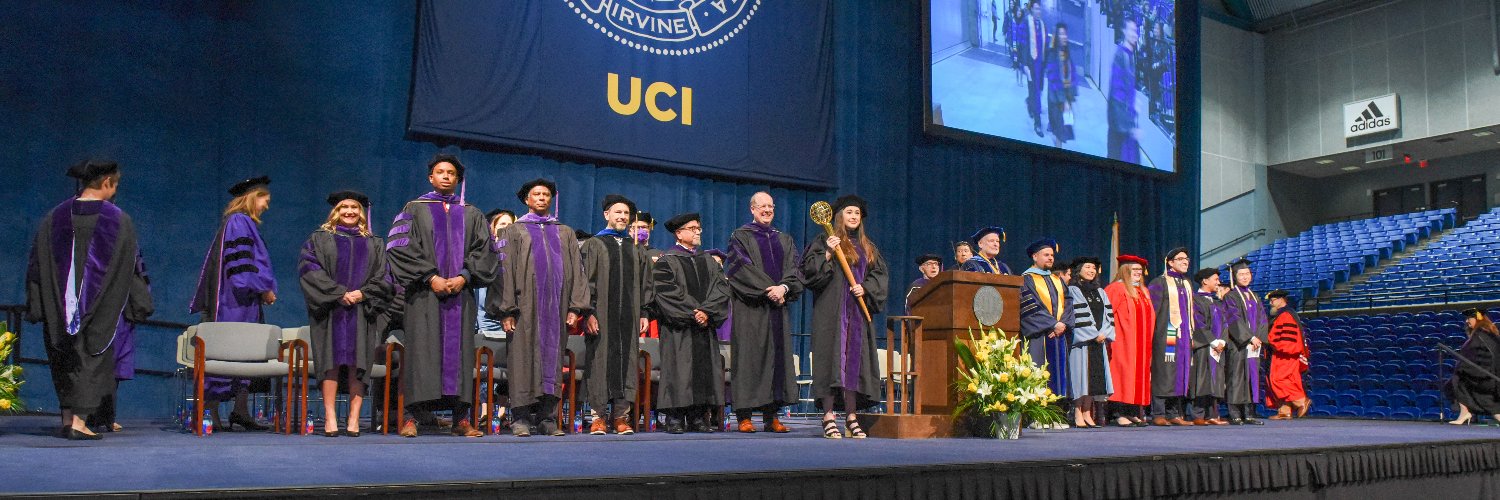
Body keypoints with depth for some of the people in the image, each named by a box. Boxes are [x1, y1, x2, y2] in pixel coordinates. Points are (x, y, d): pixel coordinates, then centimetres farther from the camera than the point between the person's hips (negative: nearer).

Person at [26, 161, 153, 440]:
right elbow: (132, 265, -3)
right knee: (93, 358, 2)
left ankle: (67, 418, 19)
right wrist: (141, 305, 6)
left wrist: (35, 307, 10)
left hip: (60, 303, 3)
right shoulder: (119, 221, -6)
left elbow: (37, 263, 5)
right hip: (101, 306, -3)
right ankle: (80, 420, -5)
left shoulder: (54, 217, 3)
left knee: (65, 363, 16)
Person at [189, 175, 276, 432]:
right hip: (234, 302, -10)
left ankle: (240, 410, 7)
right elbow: (241, 262, -17)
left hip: (245, 303, 10)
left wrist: (263, 290, 14)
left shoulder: (243, 224, 22)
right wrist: (263, 289, -12)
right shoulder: (239, 222, -8)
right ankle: (210, 411, -6)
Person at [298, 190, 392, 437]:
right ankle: (330, 419, -11)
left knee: (357, 362, -6)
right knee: (331, 361, -9)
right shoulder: (319, 239, 13)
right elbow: (310, 269, -1)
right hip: (330, 310, -1)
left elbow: (383, 277, 10)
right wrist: (339, 293, -11)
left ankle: (354, 419, -8)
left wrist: (363, 293, -8)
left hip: (362, 310, 1)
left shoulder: (374, 243, 19)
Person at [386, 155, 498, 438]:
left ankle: (461, 418, 0)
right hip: (424, 293, -2)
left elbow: (483, 251, 8)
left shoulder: (472, 215, 17)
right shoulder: (414, 209, 10)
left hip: (461, 294, 2)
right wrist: (430, 277, -12)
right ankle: (410, 417, -7)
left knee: (460, 350, -1)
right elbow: (401, 247, -2)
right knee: (421, 349, -8)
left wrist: (464, 276, -8)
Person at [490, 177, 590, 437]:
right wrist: (506, 310, -9)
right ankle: (521, 418, -2)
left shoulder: (566, 233, 17)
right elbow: (505, 270, 2)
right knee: (523, 357, -5)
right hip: (526, 306, -2)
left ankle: (547, 417, 5)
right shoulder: (515, 231, 10)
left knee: (552, 355, 2)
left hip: (556, 305, 2)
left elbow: (577, 270, 11)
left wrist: (575, 307, -1)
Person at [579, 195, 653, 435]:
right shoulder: (593, 245, 6)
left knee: (626, 361, 1)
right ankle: (598, 416, -1)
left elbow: (645, 284, 17)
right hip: (601, 316, -3)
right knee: (600, 360, -5)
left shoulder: (636, 250, 17)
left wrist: (643, 313, 7)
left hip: (629, 317, 3)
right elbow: (585, 280, -1)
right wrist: (588, 312, -11)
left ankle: (621, 416, 4)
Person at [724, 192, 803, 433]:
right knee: (749, 356, -7)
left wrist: (783, 287, -13)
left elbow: (794, 270, 7)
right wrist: (768, 291, -16)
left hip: (778, 308, 5)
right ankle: (744, 416, -6)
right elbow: (742, 268, -9)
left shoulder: (784, 240, 19)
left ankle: (771, 416, 5)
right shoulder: (740, 237, 5)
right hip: (750, 309, -5)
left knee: (777, 356, 1)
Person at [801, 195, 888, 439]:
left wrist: (865, 288, -3)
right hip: (832, 312, -5)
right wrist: (828, 253, -18)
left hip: (858, 313, 5)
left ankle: (851, 416, 5)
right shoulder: (826, 242, 4)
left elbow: (880, 275, 14)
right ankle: (828, 417, -10)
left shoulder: (868, 248, 19)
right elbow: (809, 270, -5)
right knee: (832, 359, -10)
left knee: (855, 360, 2)